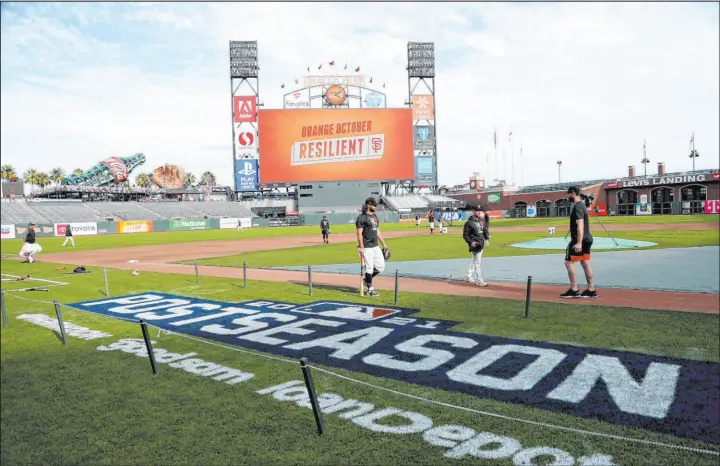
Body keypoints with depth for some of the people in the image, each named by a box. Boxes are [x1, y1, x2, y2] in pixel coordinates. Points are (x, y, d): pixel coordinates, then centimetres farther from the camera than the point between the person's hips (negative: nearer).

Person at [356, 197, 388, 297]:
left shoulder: (375, 216, 16)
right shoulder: (362, 217, -11)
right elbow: (359, 233, -15)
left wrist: (384, 244, 18)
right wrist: (361, 247, -22)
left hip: (375, 246, 8)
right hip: (367, 247, -8)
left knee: (381, 266, 8)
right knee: (369, 268, -4)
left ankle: (366, 281, 25)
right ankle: (370, 289, 8)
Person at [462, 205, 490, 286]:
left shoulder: (481, 220, 10)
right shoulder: (469, 223, -12)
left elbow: (484, 230, 18)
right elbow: (465, 235, -10)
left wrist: (487, 238, 3)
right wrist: (471, 242, -22)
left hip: (481, 244, 8)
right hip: (475, 245, -8)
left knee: (473, 261, 18)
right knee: (477, 263, -6)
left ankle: (468, 276, 31)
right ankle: (479, 281, -2)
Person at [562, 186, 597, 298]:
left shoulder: (577, 207, -17)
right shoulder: (581, 205, 16)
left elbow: (580, 226, -25)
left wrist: (578, 243, -30)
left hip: (580, 240, -10)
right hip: (587, 239, 10)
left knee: (569, 262, -6)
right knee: (585, 263, 11)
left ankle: (574, 290, -4)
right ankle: (591, 290, 14)